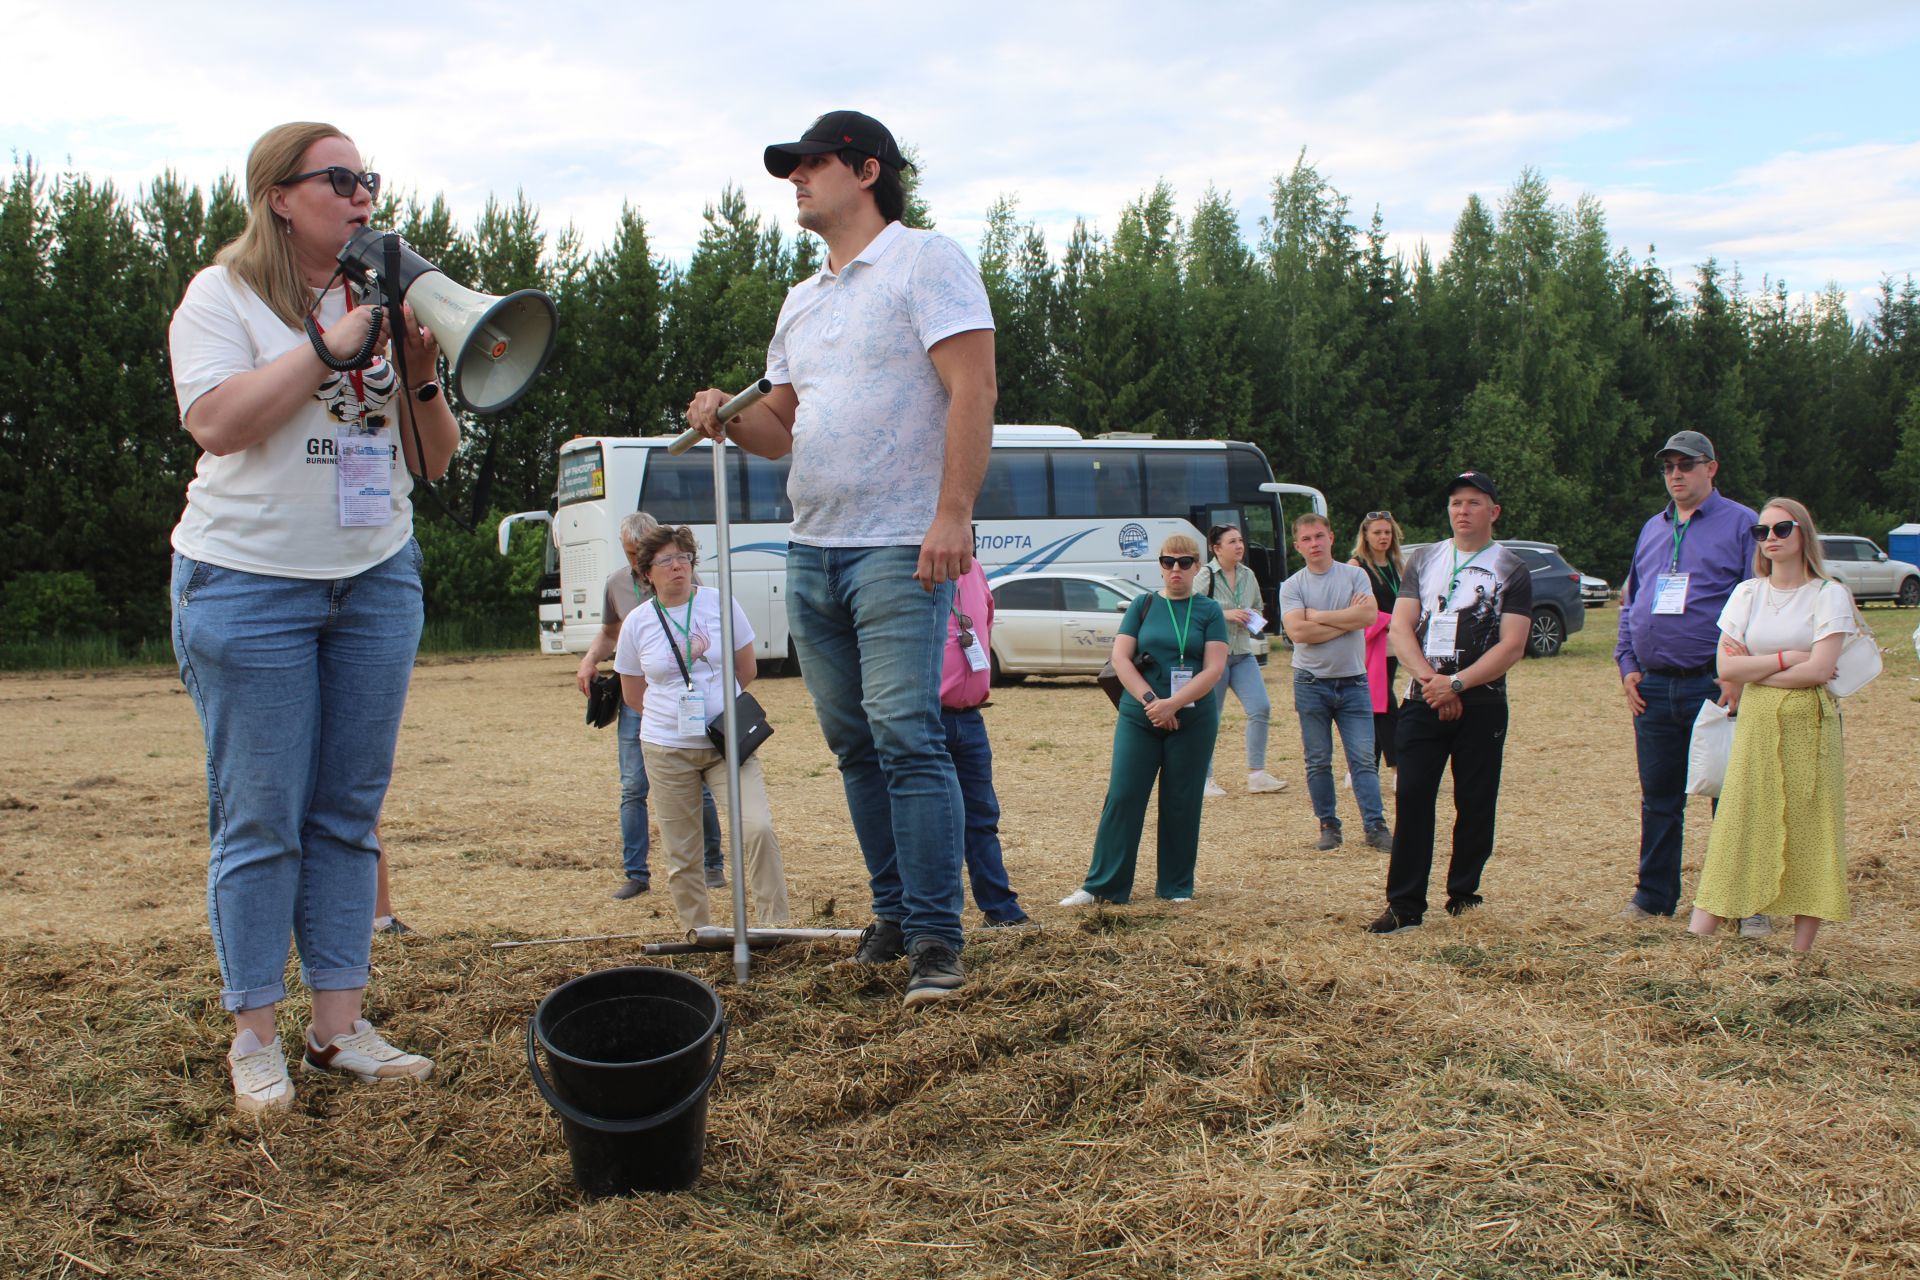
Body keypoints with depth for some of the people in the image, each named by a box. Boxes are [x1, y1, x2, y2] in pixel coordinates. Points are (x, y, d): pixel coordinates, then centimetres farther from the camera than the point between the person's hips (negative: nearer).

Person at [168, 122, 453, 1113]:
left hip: (378, 578, 5)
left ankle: (339, 1028, 13)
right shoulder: (224, 295, -1)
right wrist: (332, 343, -16)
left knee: (349, 813, 6)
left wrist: (419, 369, -7)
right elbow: (216, 422, -17)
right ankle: (253, 1038, 9)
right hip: (249, 584, -5)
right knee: (259, 823, -2)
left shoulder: (380, 296, 13)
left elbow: (434, 458, 12)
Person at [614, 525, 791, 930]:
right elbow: (632, 696, 12)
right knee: (682, 855, 6)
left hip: (727, 743, -1)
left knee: (758, 828, -18)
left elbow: (747, 671, 10)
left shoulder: (721, 603, -1)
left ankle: (774, 924, -8)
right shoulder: (637, 622, 0)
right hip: (667, 750, 1)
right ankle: (696, 934, 21)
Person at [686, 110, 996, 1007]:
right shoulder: (801, 302, 21)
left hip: (899, 552, -8)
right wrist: (729, 420, 1)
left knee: (905, 739, -14)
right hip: (811, 552, 8)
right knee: (853, 743, 10)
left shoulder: (925, 262, -2)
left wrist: (952, 513, -22)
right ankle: (894, 912, 21)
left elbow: (971, 389, -12)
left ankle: (935, 940, -10)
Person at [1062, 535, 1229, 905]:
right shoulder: (1143, 605, 7)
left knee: (1181, 804, 5)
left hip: (1193, 720, 0)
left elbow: (1214, 669, -5)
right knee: (1122, 798, -3)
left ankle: (1177, 886, 16)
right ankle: (1101, 885, 1)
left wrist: (1173, 704, -16)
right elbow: (1120, 657, 0)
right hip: (1138, 718, 0)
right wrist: (1149, 700, -13)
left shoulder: (1209, 611, 4)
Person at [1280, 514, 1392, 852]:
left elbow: (1369, 614, -14)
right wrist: (1347, 619, -10)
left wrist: (1319, 616, -11)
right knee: (1318, 761, 5)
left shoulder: (1355, 575, 3)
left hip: (1353, 681, 0)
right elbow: (1297, 631, -14)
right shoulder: (1291, 586, 1)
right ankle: (1328, 825, 14)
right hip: (1311, 682, 0)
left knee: (1364, 759, -2)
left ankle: (1376, 826, 0)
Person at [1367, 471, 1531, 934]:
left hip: (1481, 705, -2)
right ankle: (1404, 906, -1)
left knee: (1475, 804, 3)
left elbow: (1511, 645, -8)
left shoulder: (1511, 571, 2)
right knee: (1411, 799, -4)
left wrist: (1456, 684, -17)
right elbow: (1400, 627, 3)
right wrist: (1429, 678, -12)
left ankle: (1463, 897, 16)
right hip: (1422, 702, 2)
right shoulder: (1423, 560, 12)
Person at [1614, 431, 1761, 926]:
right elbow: (1629, 602, 22)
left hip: (1715, 686, -5)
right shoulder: (1652, 529, 17)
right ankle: (1654, 895, 21)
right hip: (1653, 687, 5)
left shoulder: (1741, 524, 0)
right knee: (1658, 797, 11)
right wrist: (1627, 664, 9)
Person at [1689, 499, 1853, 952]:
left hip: (1809, 727, -3)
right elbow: (1726, 667, 0)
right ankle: (1696, 940, -5)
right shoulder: (1747, 593, 9)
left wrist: (1755, 670, -7)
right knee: (1735, 830, -1)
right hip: (1755, 726, 3)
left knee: (1808, 835, 0)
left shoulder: (1829, 594, -2)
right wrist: (1786, 658, -9)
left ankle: (1800, 953, 5)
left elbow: (1818, 669, -13)